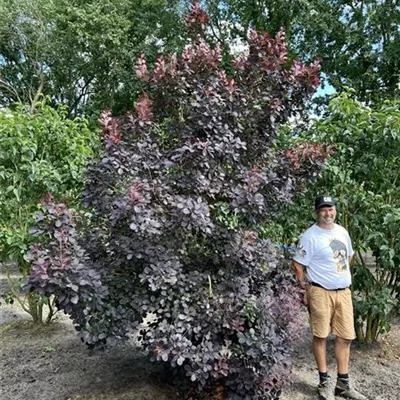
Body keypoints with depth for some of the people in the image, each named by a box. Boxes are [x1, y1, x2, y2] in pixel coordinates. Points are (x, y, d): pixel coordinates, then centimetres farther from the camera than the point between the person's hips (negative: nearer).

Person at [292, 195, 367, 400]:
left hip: (344, 292, 6)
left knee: (345, 337, 9)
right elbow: (297, 264, -10)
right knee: (320, 336, 2)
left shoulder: (342, 232, 9)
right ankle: (325, 382, 17)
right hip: (321, 292, -6)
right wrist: (306, 288, -8)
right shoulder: (310, 236, -11)